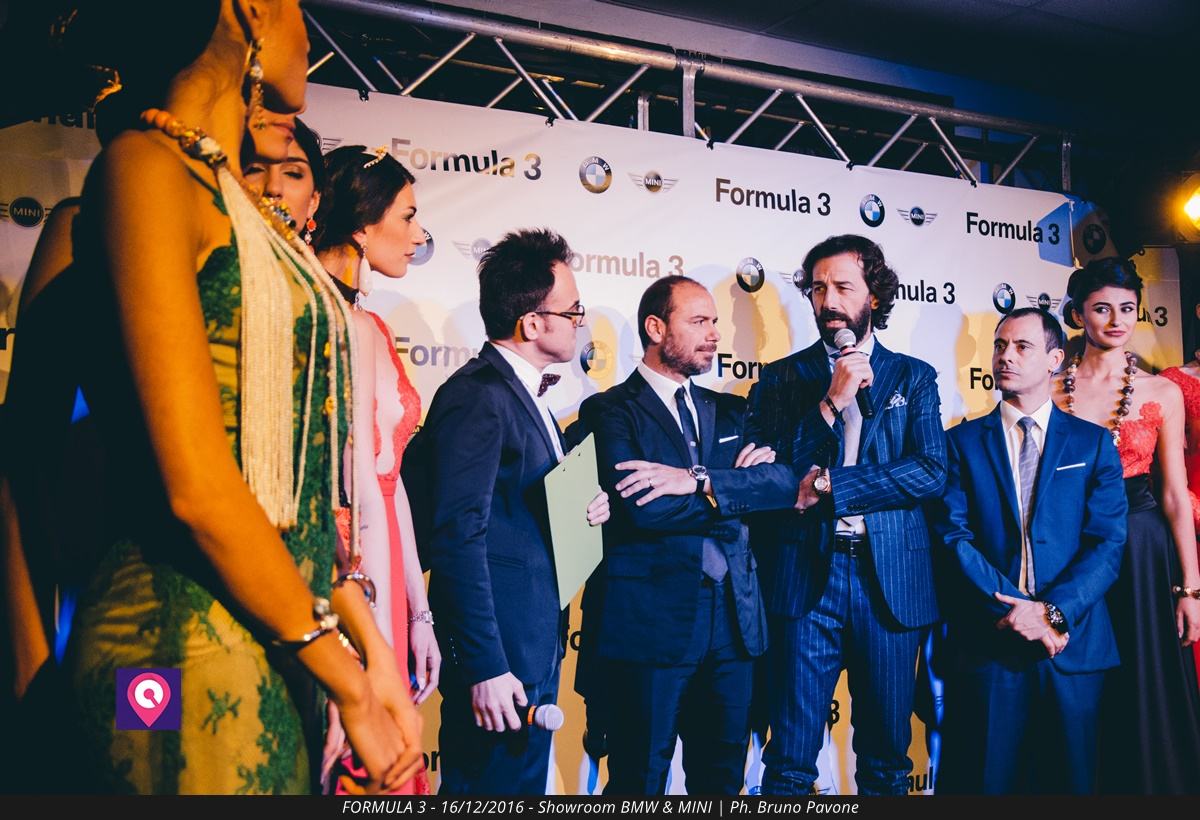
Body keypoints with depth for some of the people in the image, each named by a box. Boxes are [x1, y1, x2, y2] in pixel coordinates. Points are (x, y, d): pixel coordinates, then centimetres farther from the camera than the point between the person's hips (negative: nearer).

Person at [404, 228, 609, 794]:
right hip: (501, 658, -10)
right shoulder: (477, 397, -17)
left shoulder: (524, 394, 14)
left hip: (536, 647, 10)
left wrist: (583, 508, 2)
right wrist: (485, 668, -23)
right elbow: (458, 538, -22)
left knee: (525, 783, 17)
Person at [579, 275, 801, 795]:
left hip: (733, 616, 6)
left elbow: (787, 480, -2)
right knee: (641, 776, 5)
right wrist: (738, 488, -8)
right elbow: (641, 510, -18)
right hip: (652, 616, -5)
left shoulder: (729, 412, 15)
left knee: (723, 775, 15)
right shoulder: (610, 411, -3)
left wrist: (699, 481, -18)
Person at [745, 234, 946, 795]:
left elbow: (932, 473, -4)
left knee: (886, 755, 12)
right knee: (790, 759, 3)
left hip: (890, 579, 1)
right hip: (806, 576, -1)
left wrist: (827, 486, -12)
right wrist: (830, 403, -12)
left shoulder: (913, 378, 10)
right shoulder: (782, 378, 8)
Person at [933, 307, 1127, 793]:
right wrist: (1019, 612, -14)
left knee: (1069, 779, 10)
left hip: (1074, 647, 1)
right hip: (987, 644, -1)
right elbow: (954, 539, -4)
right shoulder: (963, 442, 6)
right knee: (983, 781, 4)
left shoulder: (1093, 444, 9)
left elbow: (1107, 543, -1)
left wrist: (1055, 611, -15)